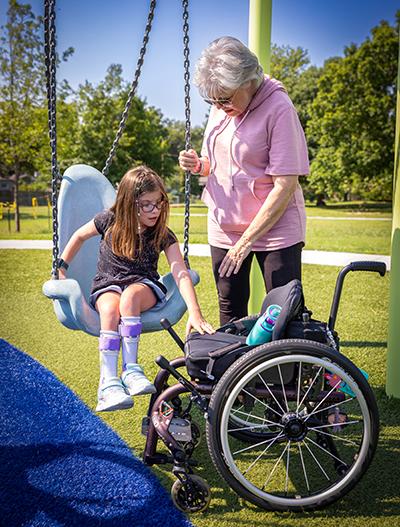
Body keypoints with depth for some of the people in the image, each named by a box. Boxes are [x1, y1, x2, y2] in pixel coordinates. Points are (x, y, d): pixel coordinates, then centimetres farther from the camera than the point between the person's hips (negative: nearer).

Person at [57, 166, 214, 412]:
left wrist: (195, 312, -32)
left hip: (144, 285, 0)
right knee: (110, 309, -35)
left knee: (129, 296, -37)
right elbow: (80, 235, 13)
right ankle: (109, 382, -40)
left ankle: (131, 368, -34)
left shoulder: (163, 235, -9)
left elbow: (181, 273, -20)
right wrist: (61, 268, 11)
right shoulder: (110, 221, -7)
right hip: (107, 284, 0)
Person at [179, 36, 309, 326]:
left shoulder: (278, 108, -16)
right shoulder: (221, 106, 5)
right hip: (224, 226, 6)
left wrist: (246, 240, -18)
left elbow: (286, 185, -19)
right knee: (230, 314, 12)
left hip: (275, 228, -6)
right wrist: (198, 164, -5)